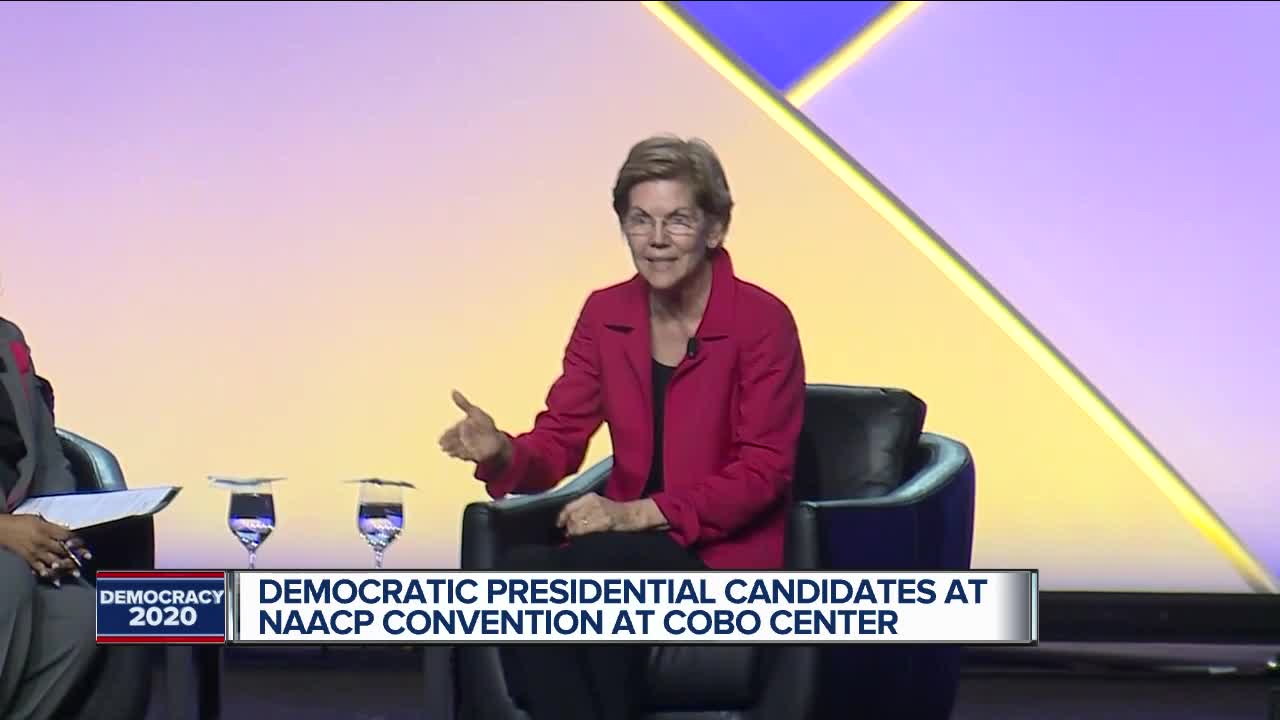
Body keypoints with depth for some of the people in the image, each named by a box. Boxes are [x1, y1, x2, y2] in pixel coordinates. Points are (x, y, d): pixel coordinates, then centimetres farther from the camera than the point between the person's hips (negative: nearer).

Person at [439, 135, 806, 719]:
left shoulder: (762, 321, -9)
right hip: (627, 548, 5)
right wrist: (502, 454, -20)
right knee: (521, 571, -28)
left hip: (729, 551, -4)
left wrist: (640, 512, -21)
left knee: (593, 566, -33)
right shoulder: (604, 313, 6)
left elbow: (762, 472, -11)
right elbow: (559, 440, 4)